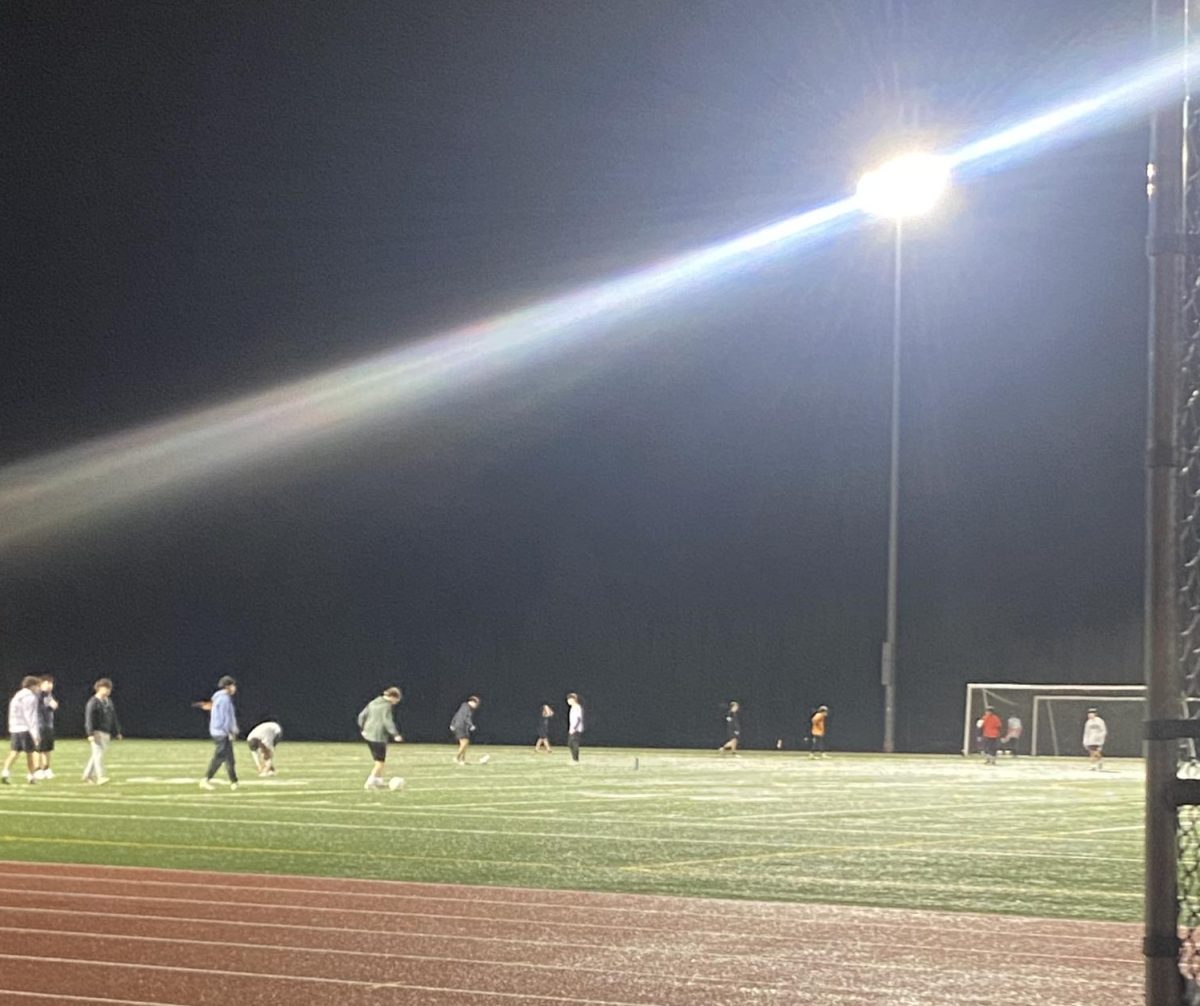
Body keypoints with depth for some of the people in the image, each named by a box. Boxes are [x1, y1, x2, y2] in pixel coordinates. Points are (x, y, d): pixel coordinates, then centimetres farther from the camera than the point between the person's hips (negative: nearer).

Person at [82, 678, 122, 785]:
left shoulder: (108, 701, 15)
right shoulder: (93, 702, -9)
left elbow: (113, 718, 21)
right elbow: (89, 719, -15)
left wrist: (117, 732, 21)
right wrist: (90, 734, -22)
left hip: (107, 733, 8)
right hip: (97, 732, -8)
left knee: (97, 755, 11)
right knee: (98, 753, -14)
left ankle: (87, 775, 21)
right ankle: (100, 776, -21)